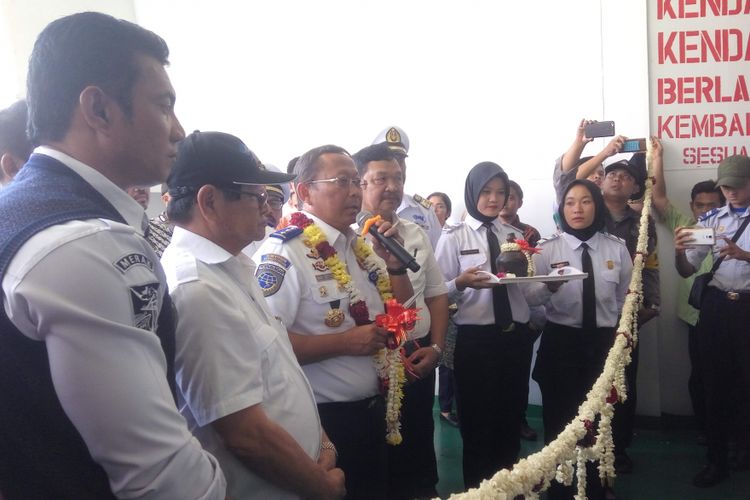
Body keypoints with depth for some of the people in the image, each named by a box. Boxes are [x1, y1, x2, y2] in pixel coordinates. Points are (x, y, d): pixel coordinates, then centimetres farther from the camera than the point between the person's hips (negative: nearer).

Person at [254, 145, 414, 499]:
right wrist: (344, 342, -24)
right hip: (322, 419, -8)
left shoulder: (360, 245, 7)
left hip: (371, 411, 8)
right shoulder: (284, 252, -19)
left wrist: (394, 264, -2)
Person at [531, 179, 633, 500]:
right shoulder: (548, 249, -4)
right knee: (559, 421, 8)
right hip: (560, 343, -1)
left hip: (603, 343, 2)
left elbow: (626, 299, 8)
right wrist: (547, 287, -27)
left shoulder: (617, 248, 1)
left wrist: (618, 342, 8)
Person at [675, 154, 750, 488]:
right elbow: (686, 271, 6)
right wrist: (679, 251, -14)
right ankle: (716, 460, 24)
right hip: (716, 306, 4)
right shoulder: (710, 219, 7)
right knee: (716, 383, 11)